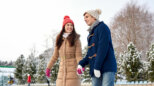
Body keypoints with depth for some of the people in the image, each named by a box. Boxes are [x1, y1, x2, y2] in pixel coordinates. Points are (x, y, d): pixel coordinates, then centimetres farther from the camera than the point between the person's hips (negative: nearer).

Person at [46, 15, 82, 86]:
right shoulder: (59, 39, 11)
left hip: (73, 71, -4)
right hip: (62, 71, 4)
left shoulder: (75, 39, 0)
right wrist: (48, 68, 18)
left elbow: (78, 56, -5)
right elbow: (55, 56, 18)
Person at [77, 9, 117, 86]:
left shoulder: (102, 27, -2)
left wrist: (97, 67, -17)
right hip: (95, 69, 7)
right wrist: (81, 63, 3)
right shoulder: (91, 33, 21)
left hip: (107, 67, -7)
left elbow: (103, 48, -13)